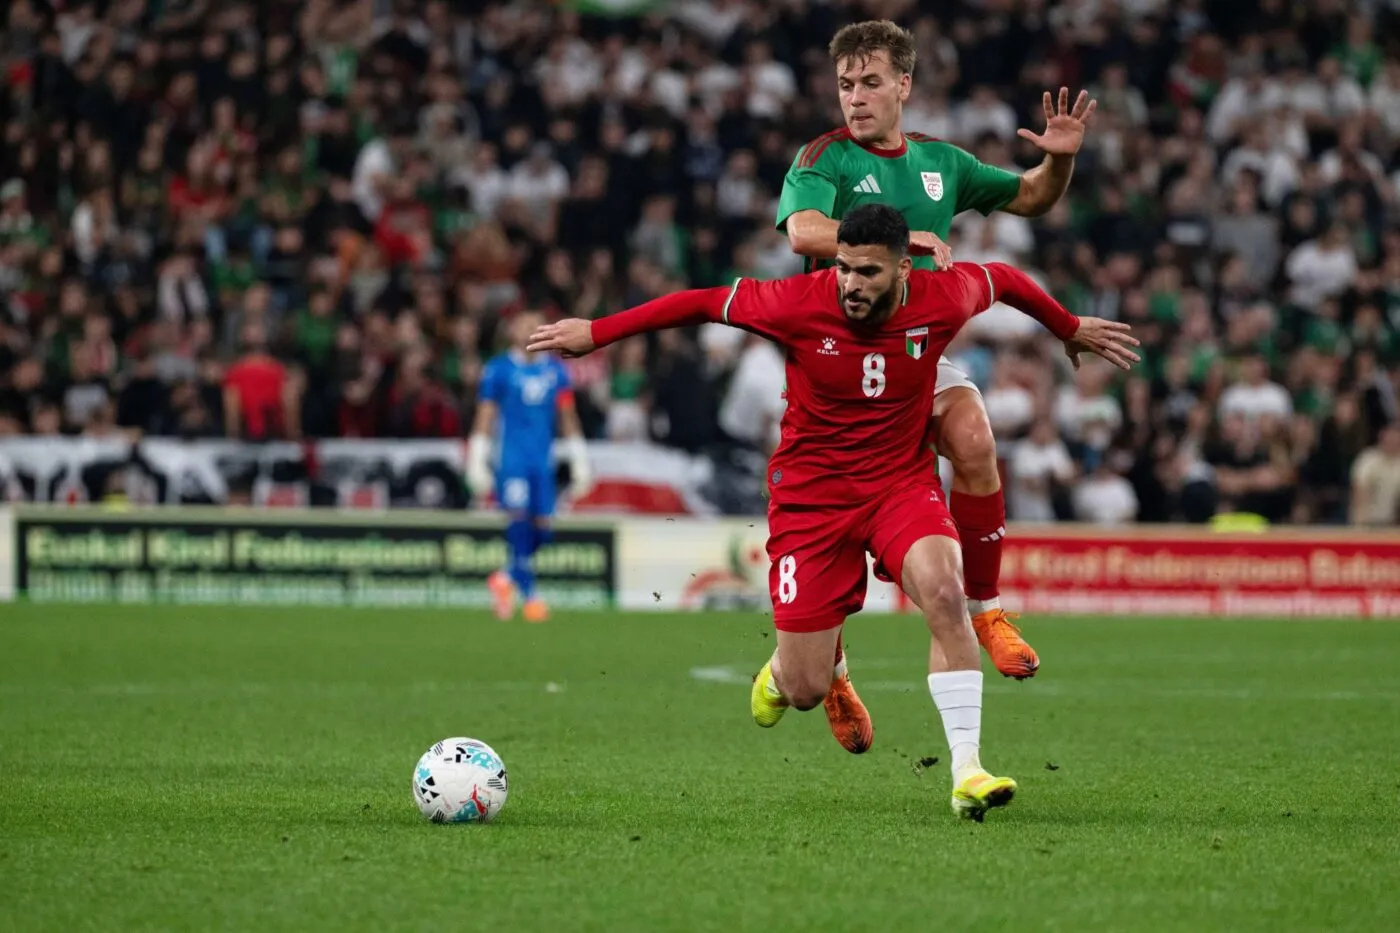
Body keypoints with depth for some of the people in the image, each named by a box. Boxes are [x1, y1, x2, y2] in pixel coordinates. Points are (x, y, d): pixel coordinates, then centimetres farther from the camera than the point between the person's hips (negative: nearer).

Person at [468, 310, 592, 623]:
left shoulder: (555, 370, 11)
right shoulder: (499, 370, 0)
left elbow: (567, 417, 16)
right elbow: (485, 415, 2)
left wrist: (580, 463, 14)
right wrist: (477, 463, -3)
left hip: (543, 459, 4)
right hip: (510, 457, -4)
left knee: (542, 527, -2)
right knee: (518, 515, -20)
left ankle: (506, 579, 23)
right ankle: (529, 594, -19)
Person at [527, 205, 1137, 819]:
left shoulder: (941, 300, -12)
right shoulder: (798, 304, -18)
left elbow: (1003, 279, 10)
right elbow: (704, 303, -5)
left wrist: (1070, 329, 26)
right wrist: (595, 333, -2)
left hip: (903, 482, 1)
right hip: (811, 493, -1)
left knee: (944, 592, -32)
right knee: (805, 692, -3)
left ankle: (967, 773, -27)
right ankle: (784, 670, 39)